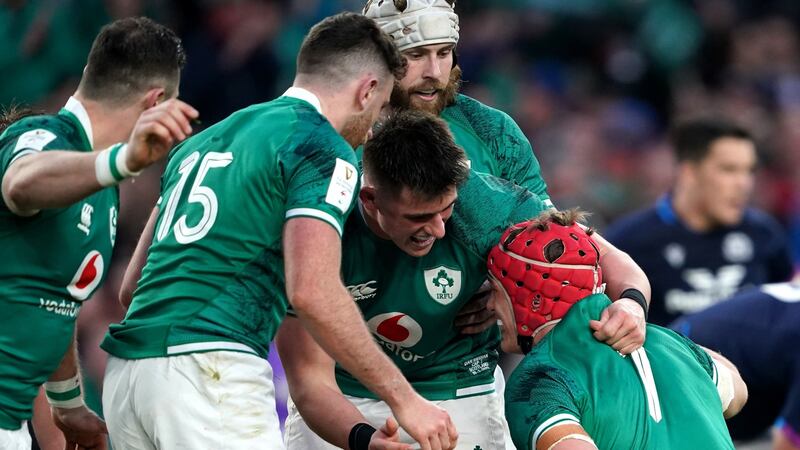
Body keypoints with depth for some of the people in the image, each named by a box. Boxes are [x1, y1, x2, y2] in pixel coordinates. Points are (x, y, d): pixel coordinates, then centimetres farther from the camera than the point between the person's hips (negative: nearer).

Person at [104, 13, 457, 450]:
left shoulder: (206, 139, 23)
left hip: (125, 370, 8)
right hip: (208, 370, -8)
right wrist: (403, 398, -11)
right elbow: (312, 292, -15)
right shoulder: (323, 149, -1)